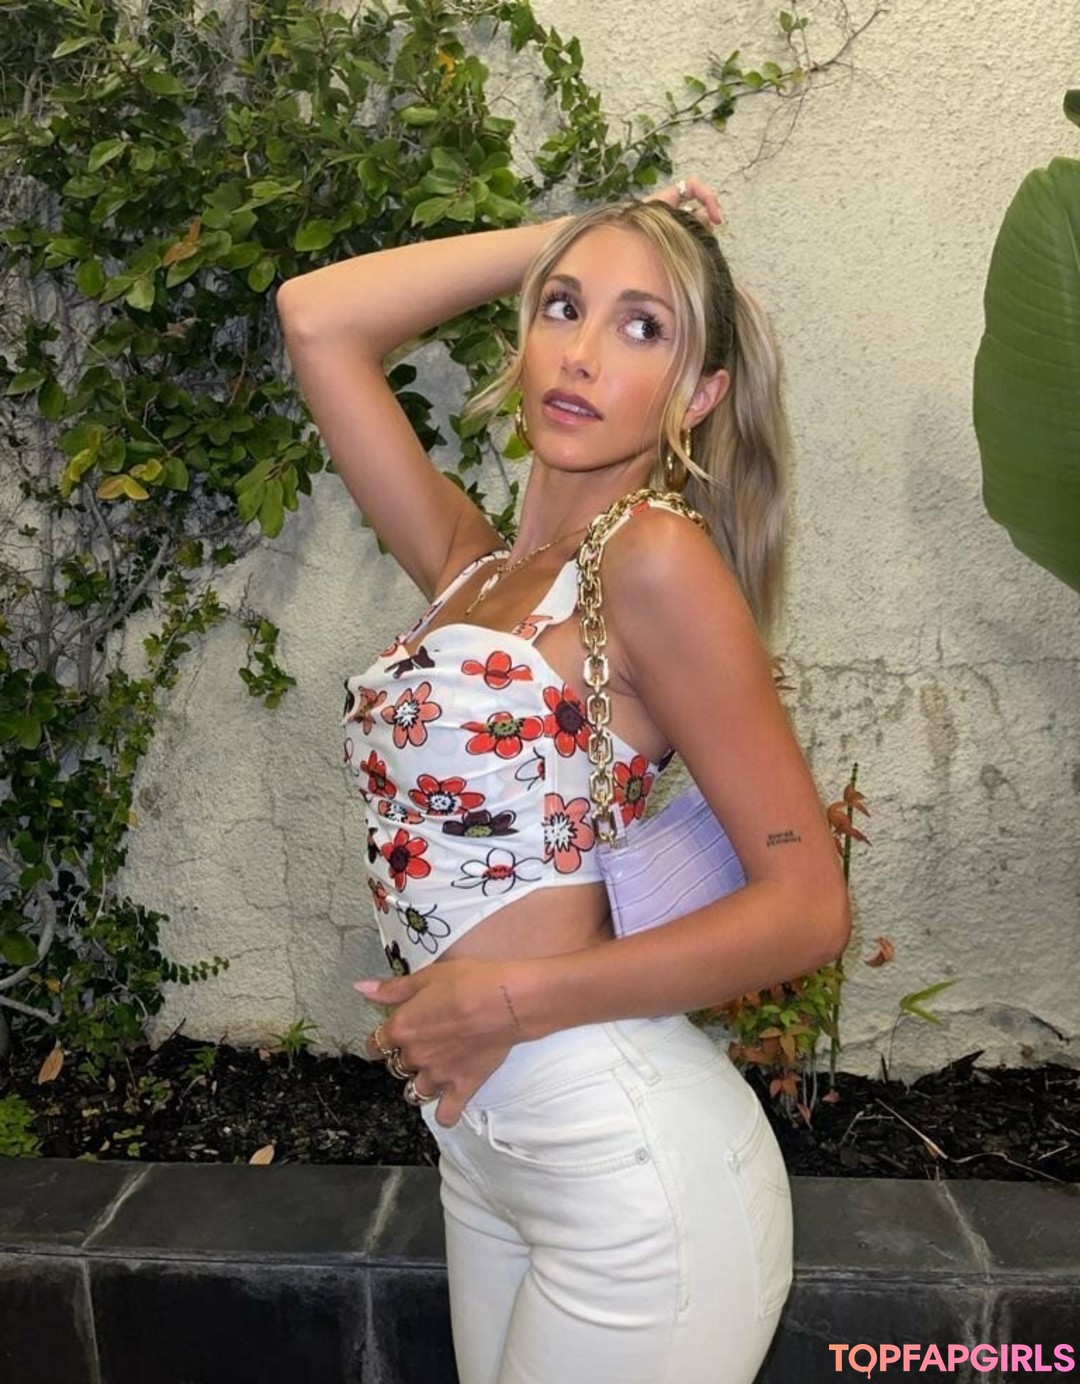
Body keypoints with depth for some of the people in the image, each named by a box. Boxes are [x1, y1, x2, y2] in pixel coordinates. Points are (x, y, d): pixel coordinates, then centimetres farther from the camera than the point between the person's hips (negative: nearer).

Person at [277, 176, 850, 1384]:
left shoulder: (658, 560, -14)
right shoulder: (470, 568, 5)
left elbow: (808, 908, -15)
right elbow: (317, 319, 8)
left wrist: (513, 998, -16)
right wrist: (563, 239, 5)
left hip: (632, 1165, -6)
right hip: (485, 1149, 7)